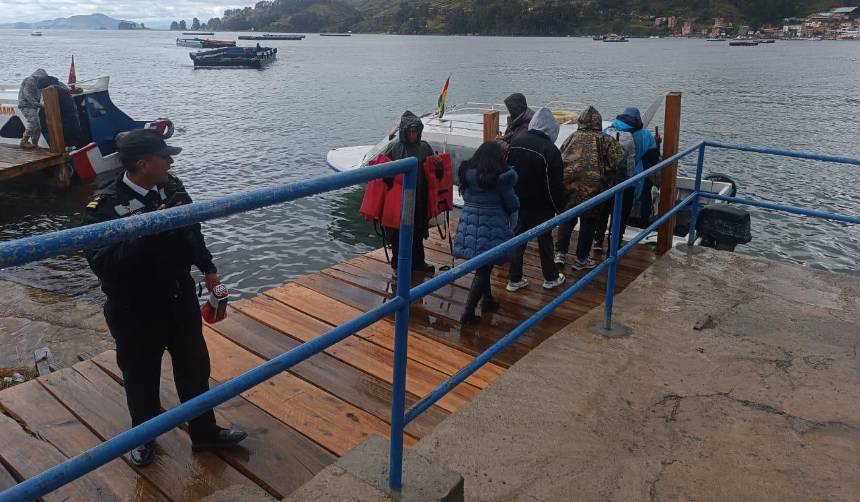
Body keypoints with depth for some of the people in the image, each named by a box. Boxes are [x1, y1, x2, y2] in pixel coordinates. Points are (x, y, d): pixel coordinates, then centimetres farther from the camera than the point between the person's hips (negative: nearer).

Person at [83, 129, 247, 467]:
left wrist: (208, 269, 14)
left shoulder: (171, 187, -5)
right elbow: (102, 262, -30)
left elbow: (193, 232, 12)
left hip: (181, 300, 5)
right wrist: (147, 230, -36)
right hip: (135, 312, -5)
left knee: (195, 369, 17)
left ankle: (204, 433, 37)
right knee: (141, 377, 17)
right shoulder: (104, 205, -21)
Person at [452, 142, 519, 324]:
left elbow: (465, 195, 9)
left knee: (483, 266, 21)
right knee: (483, 270, 1)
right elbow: (513, 204, -5)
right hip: (491, 228, -5)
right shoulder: (501, 177, -12)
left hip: (469, 225, 5)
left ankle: (487, 299, 36)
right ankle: (468, 312, 0)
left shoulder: (466, 172, 1)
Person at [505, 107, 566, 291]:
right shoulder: (550, 150, -19)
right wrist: (560, 208, -6)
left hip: (517, 204, 5)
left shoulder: (515, 143, 0)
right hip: (540, 207, -4)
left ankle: (515, 279, 17)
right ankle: (551, 278, 26)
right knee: (544, 241, 11)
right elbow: (555, 185, -17)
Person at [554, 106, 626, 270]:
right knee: (588, 223, 10)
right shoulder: (605, 140, 2)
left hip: (567, 185, 3)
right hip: (592, 187, -3)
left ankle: (560, 253, 17)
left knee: (566, 219, 19)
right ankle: (581, 259, 16)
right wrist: (607, 180, 11)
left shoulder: (572, 137, 11)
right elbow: (618, 163, -5)